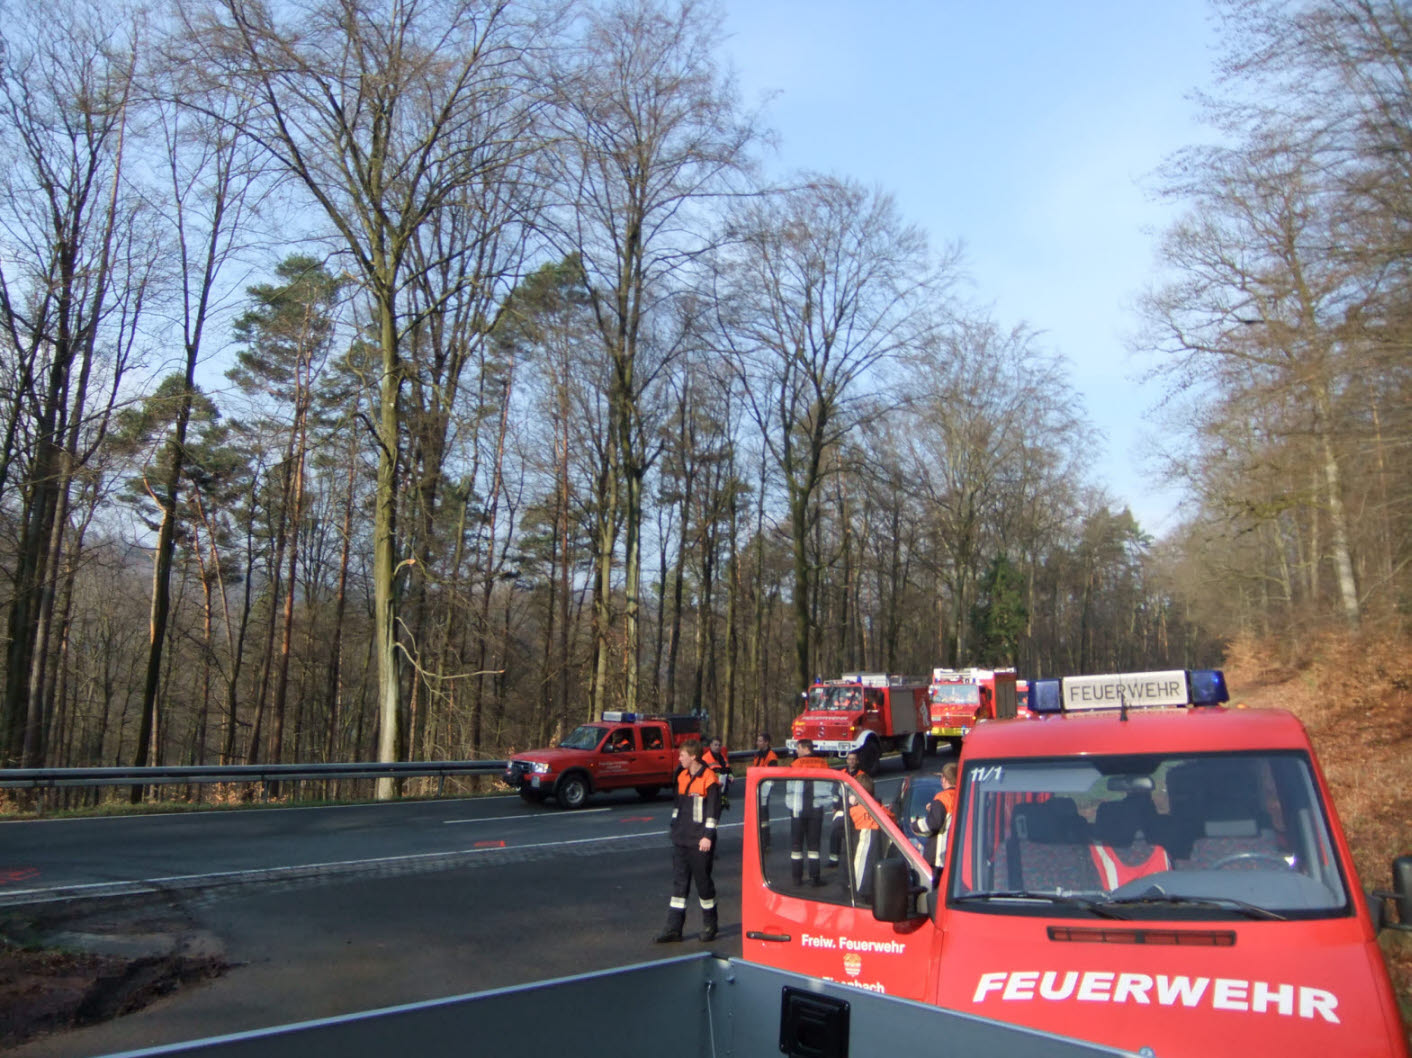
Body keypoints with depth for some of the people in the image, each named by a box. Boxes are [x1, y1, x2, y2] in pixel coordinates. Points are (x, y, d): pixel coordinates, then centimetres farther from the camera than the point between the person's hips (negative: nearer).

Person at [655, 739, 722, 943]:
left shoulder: (709, 779, -12)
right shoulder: (682, 776, 11)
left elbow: (713, 810, -13)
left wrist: (708, 836, -16)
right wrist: (674, 825, 20)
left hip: (699, 841, -7)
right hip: (680, 839, 7)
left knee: (703, 881, 4)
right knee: (679, 882, 8)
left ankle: (709, 926, 20)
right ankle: (674, 928, 11)